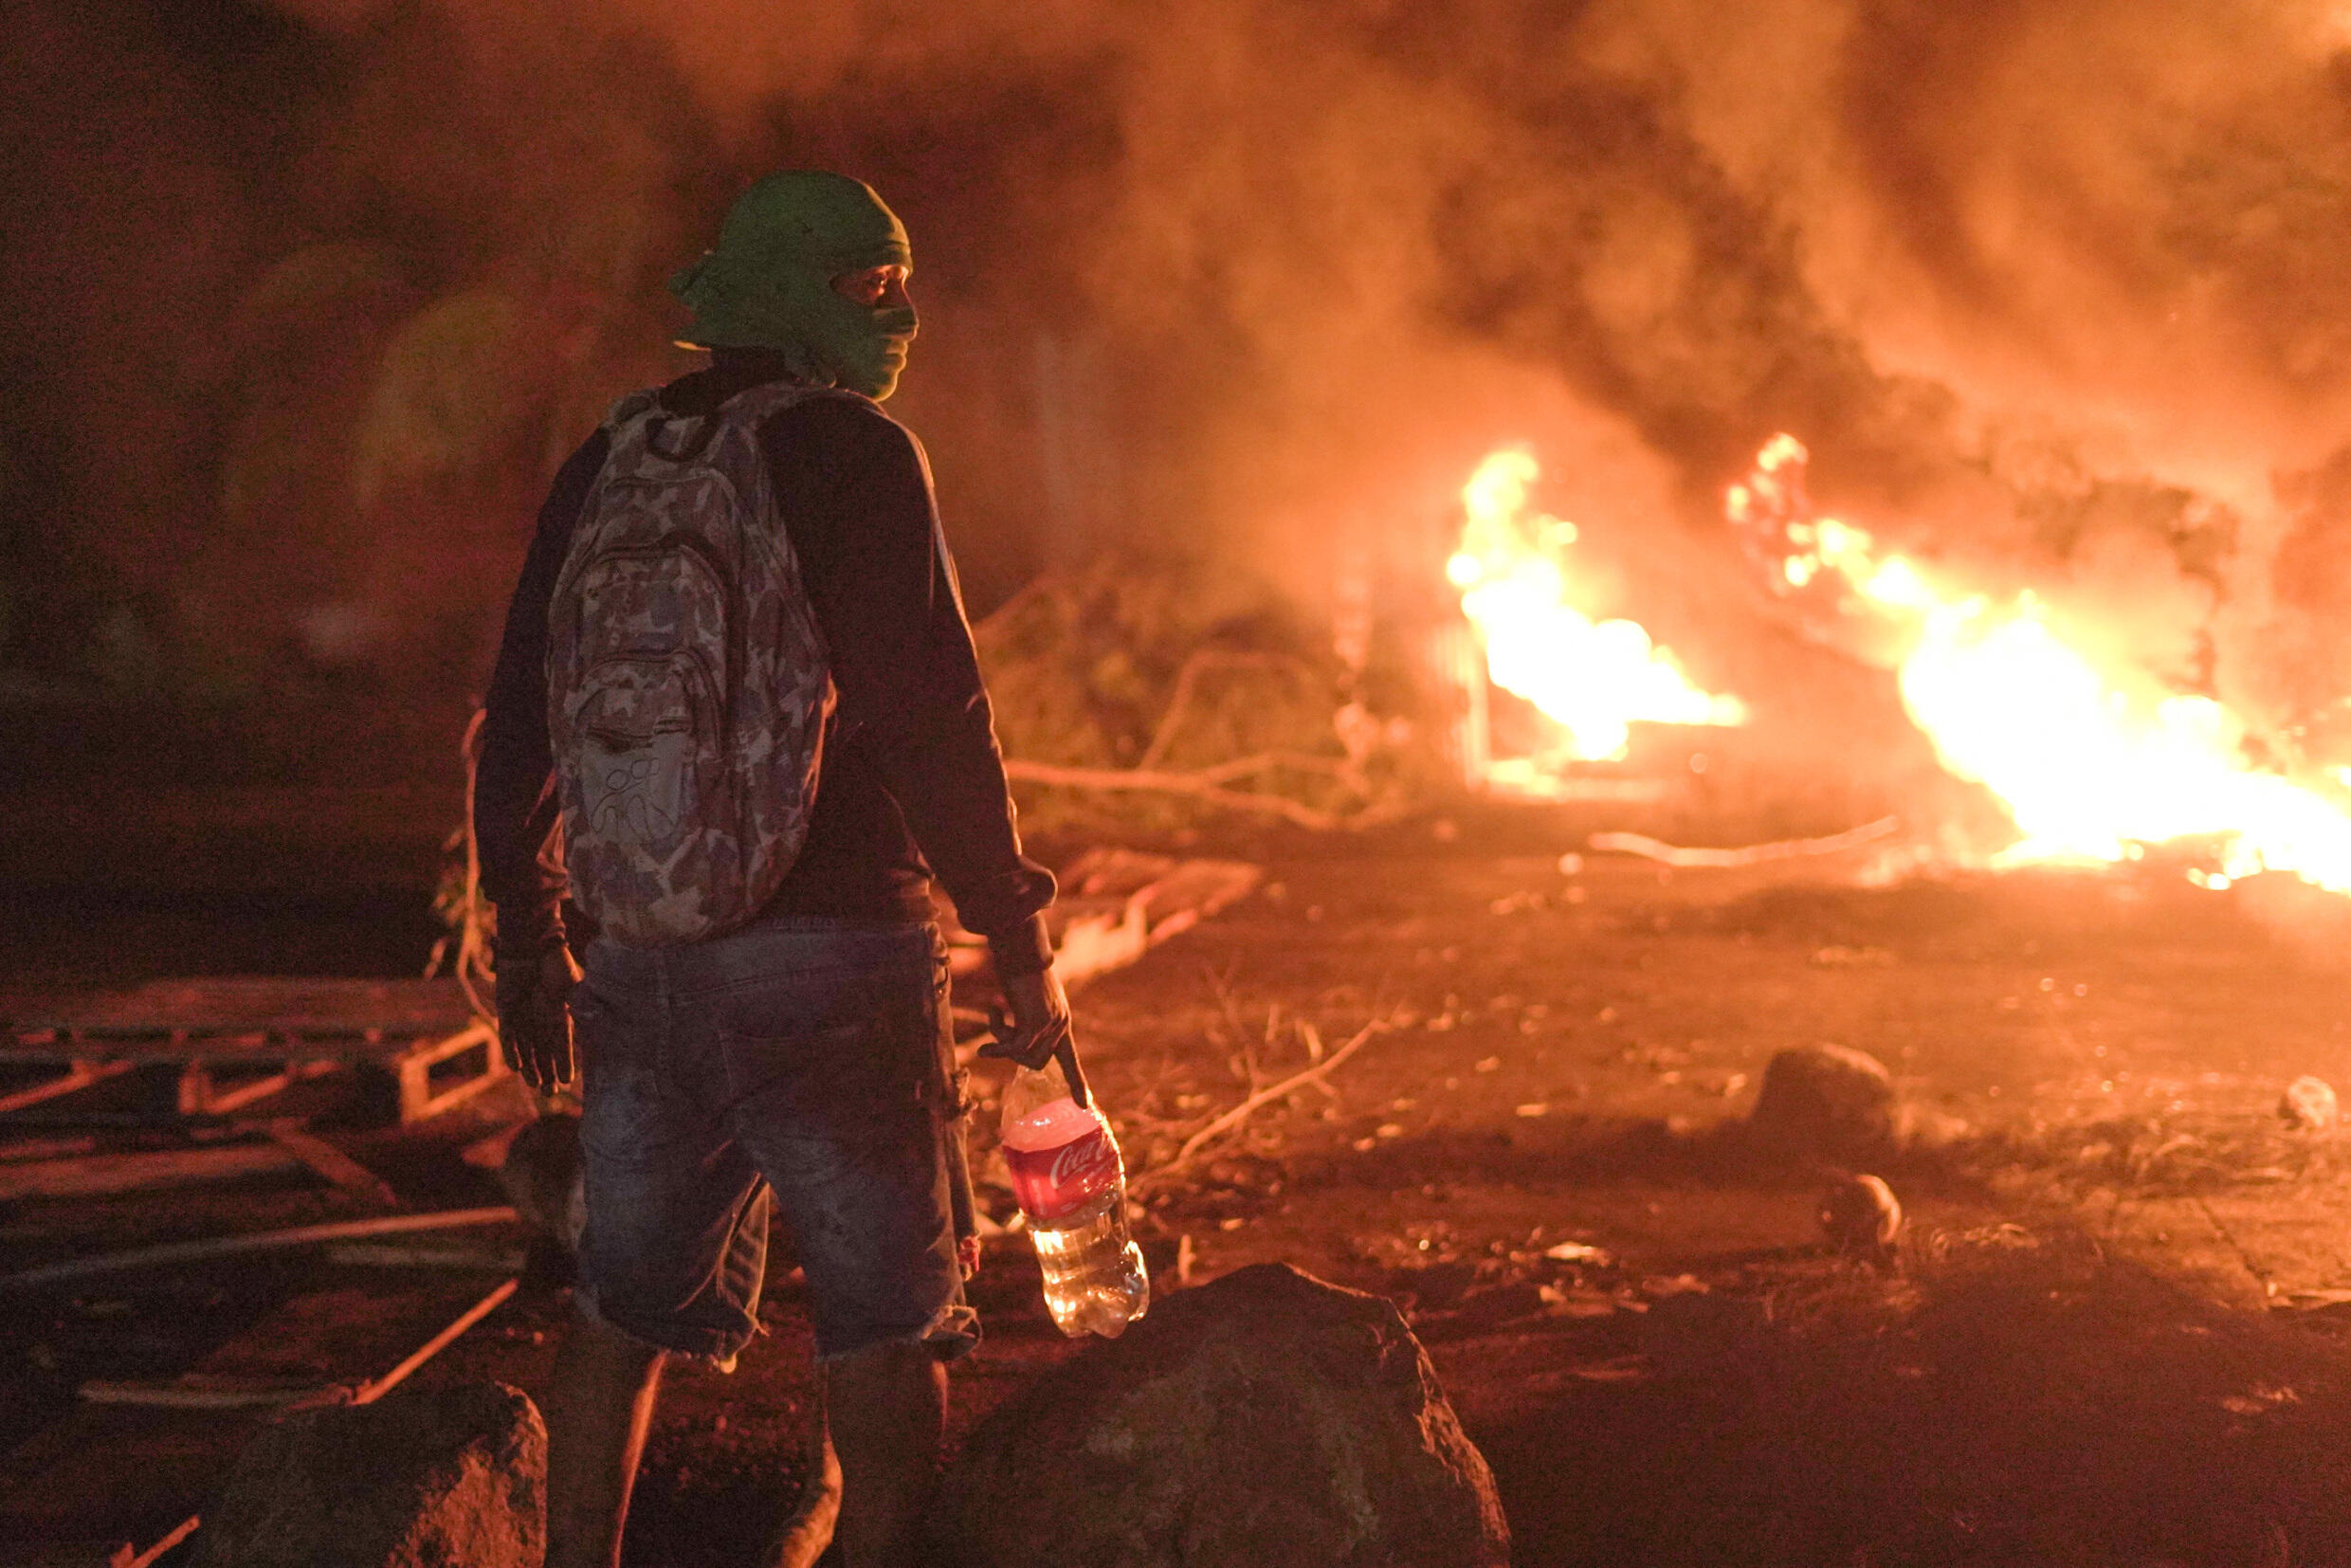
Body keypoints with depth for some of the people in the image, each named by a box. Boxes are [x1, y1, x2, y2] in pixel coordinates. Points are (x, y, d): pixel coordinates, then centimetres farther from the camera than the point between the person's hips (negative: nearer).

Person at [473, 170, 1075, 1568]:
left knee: (625, 1309, 17)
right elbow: (929, 717, -14)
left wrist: (529, 937, 24)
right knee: (888, 1316, 4)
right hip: (827, 951, -6)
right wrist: (1020, 945, -8)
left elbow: (519, 720, 15)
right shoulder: (854, 452, -7)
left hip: (637, 958, 6)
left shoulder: (608, 462, 12)